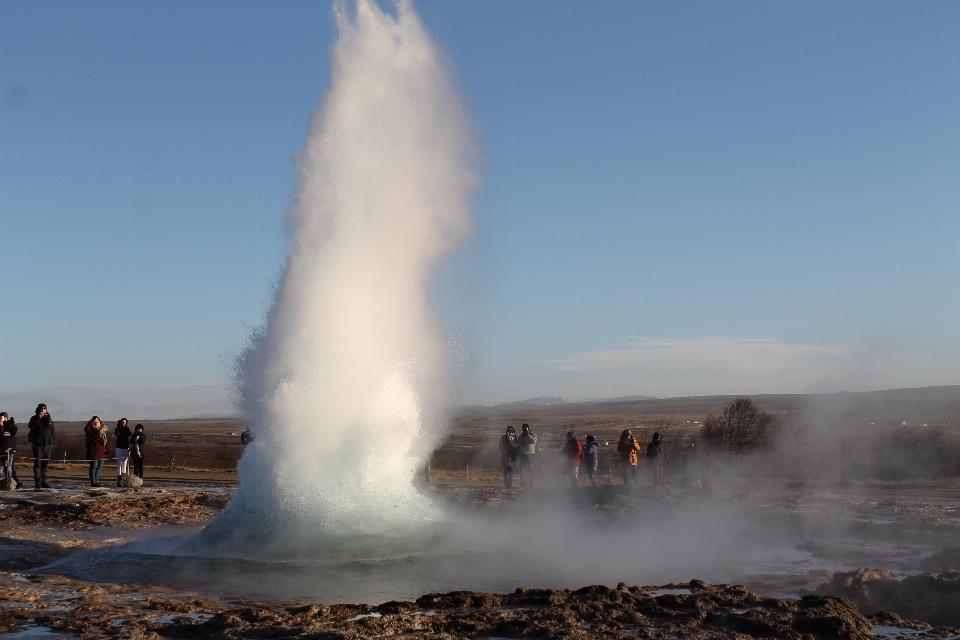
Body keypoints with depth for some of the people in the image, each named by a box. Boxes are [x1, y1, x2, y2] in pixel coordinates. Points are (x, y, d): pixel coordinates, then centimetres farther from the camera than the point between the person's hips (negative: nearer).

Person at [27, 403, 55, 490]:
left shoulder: (48, 418, 13)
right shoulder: (35, 418, 1)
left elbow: (53, 430, 17)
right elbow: (31, 426, -19)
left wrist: (53, 440, 9)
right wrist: (38, 418, -26)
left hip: (47, 444, 4)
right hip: (38, 444, -4)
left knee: (45, 464, 8)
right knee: (38, 464, -7)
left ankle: (43, 481, 15)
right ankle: (37, 483, -9)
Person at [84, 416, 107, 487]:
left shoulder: (103, 431, 14)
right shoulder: (91, 430, -1)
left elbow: (105, 441, 17)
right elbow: (86, 429, -25)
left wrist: (106, 450, 11)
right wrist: (91, 421, -22)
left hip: (101, 452, 6)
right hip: (93, 452, -6)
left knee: (99, 467, 7)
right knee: (94, 466, -8)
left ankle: (96, 481, 13)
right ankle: (93, 481, -7)